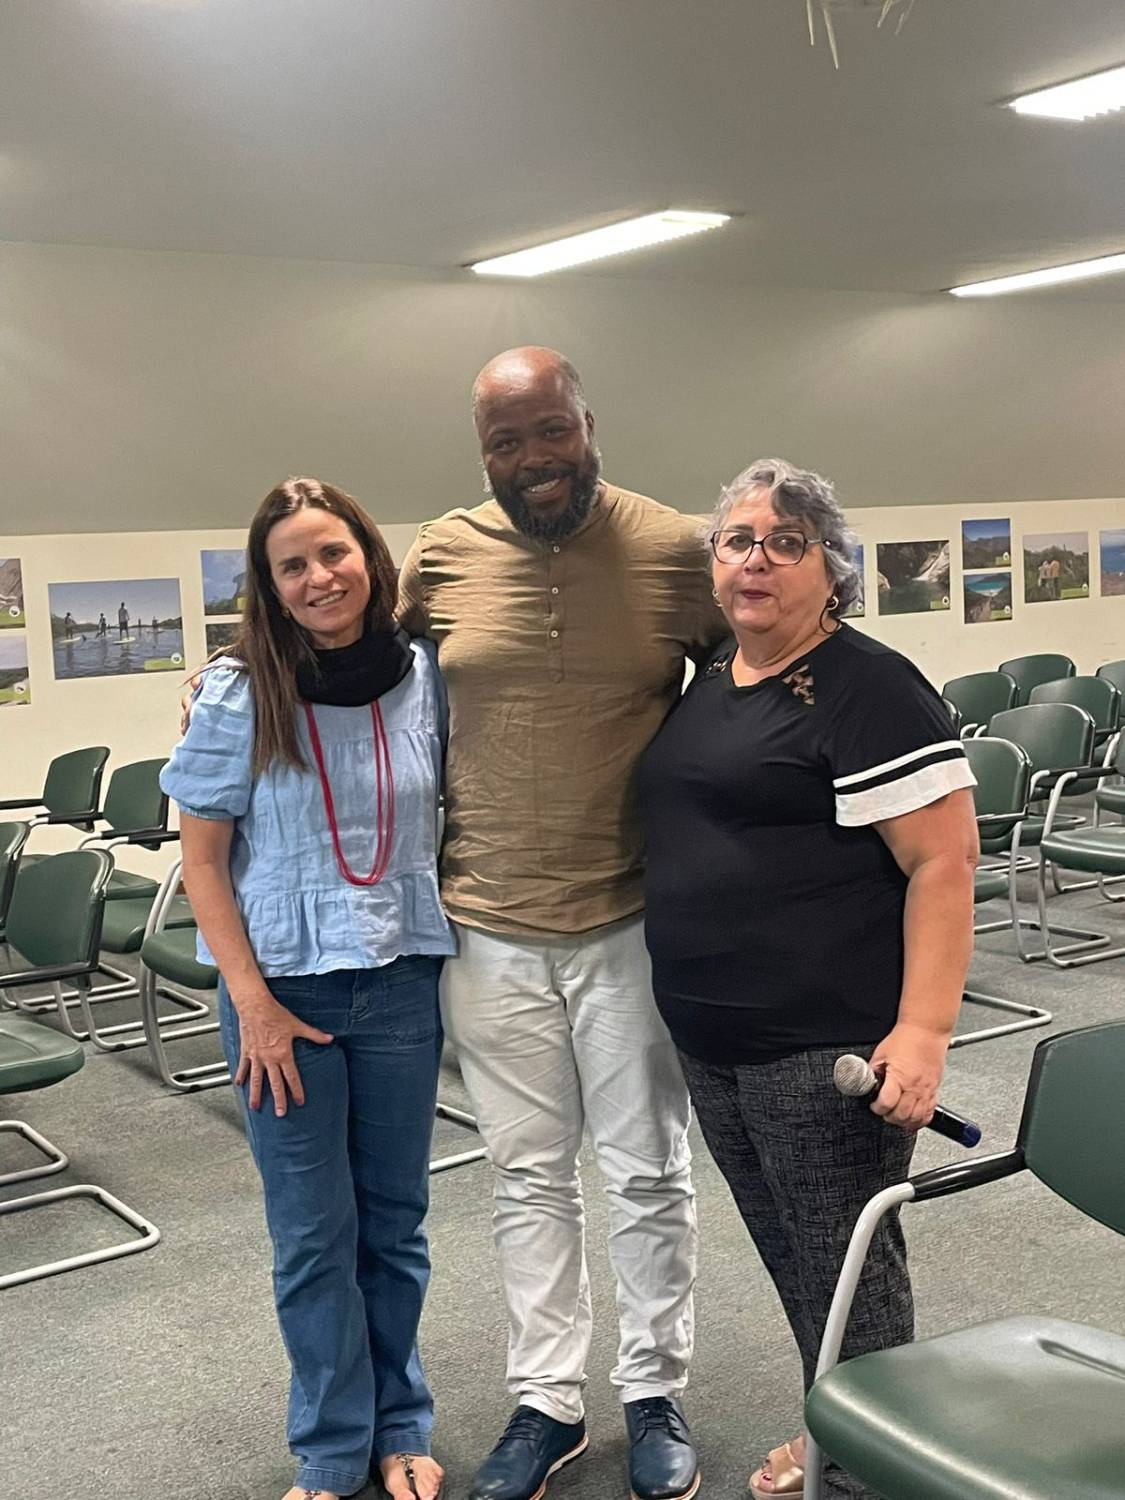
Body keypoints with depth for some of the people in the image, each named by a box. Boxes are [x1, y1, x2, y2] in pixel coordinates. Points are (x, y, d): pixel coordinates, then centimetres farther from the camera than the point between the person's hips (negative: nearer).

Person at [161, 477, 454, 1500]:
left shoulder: (426, 678, -3)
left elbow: (452, 819, 10)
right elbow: (202, 859, -5)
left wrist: (465, 960, 3)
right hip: (283, 989, -2)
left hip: (403, 984, 2)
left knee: (394, 1221, 13)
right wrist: (252, 1002, -10)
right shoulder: (237, 696, -9)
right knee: (315, 1234, 8)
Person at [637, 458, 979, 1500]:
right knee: (789, 1258, 20)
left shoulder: (870, 690, -13)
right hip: (710, 1042, 8)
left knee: (843, 1266, 5)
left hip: (826, 1047, -8)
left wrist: (923, 1032, -24)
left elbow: (944, 861, -17)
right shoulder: (709, 681, 12)